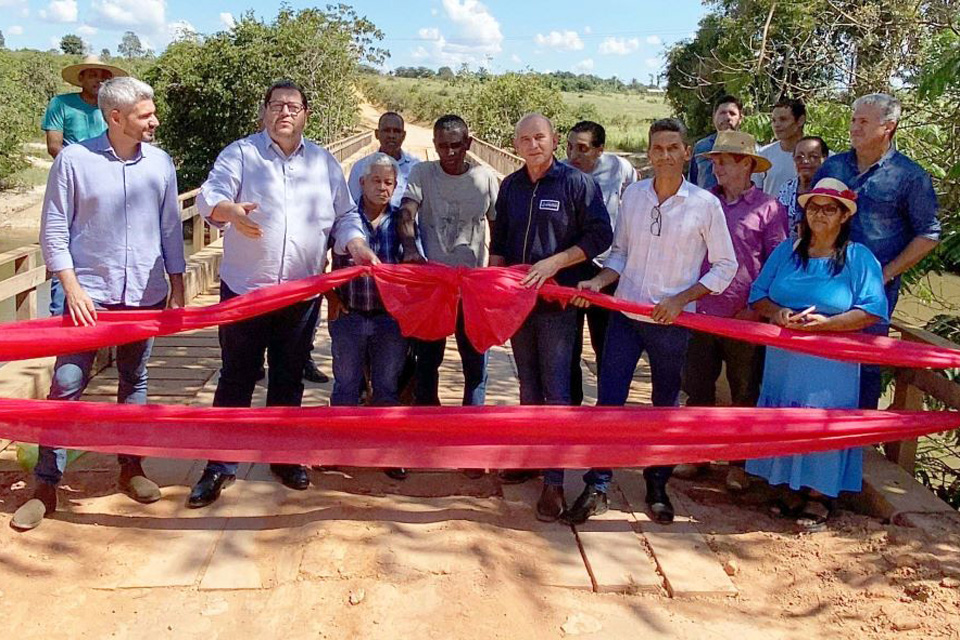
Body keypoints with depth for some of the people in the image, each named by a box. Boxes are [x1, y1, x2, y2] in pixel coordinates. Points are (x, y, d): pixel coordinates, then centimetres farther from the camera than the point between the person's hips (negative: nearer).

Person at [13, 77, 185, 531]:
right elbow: (54, 230, -3)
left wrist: (177, 286, 9)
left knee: (134, 382, 13)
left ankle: (131, 467, 27)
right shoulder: (74, 160, -6)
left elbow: (171, 229, 9)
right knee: (67, 384, -3)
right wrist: (72, 287, -11)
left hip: (146, 295, 3)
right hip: (90, 295, -3)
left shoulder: (160, 163, 3)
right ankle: (45, 486, 7)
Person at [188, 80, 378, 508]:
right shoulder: (241, 153, -1)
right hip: (244, 290, -3)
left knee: (289, 380, 13)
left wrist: (357, 246, -9)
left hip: (301, 295, 3)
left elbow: (344, 216, 11)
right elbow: (209, 196, -14)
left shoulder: (324, 163, 10)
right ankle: (220, 466, 14)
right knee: (236, 380, 3)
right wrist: (230, 210, -38)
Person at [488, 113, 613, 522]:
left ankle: (554, 481, 0)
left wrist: (554, 263, -18)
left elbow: (601, 236, -9)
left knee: (556, 390, -5)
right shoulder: (511, 185, 11)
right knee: (528, 386, 15)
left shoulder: (577, 183, -6)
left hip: (558, 301, -5)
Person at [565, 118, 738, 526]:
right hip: (625, 315, 2)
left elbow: (725, 266, -2)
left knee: (666, 407, 13)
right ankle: (596, 488, 11)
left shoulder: (705, 204, -8)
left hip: (671, 323, -2)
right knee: (608, 401, 1)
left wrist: (679, 300, -12)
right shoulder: (633, 195, 0)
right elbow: (620, 253, 8)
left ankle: (658, 487, 29)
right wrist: (597, 282, -10)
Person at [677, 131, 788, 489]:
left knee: (745, 393, 9)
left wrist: (757, 307, -11)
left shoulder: (768, 208, -2)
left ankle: (739, 463, 23)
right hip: (700, 312, 3)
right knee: (697, 388, 11)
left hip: (745, 318, -3)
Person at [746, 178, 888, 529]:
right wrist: (778, 313, -14)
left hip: (831, 365, -4)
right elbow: (758, 296, 8)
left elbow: (873, 312, -9)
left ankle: (818, 495, 16)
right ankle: (792, 488, 25)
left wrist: (824, 323, -20)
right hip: (784, 359, 4)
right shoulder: (787, 251, 9)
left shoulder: (859, 258, -2)